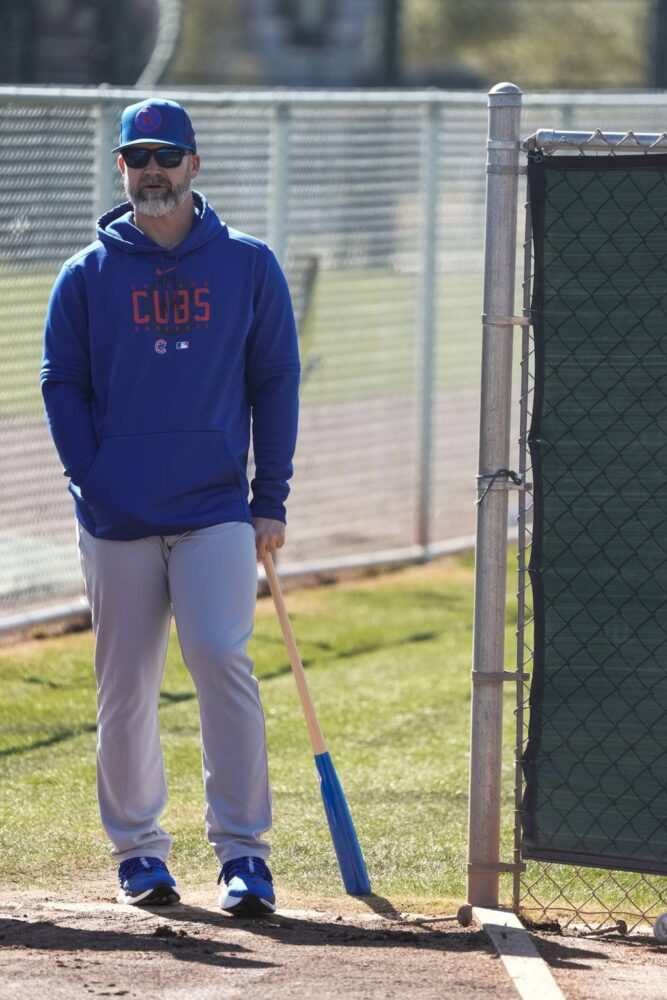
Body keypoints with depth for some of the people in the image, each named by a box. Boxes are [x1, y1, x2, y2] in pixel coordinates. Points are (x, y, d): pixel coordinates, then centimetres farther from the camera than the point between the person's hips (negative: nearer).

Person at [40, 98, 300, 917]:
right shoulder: (87, 275, 7)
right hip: (119, 523, 1)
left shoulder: (247, 265, 7)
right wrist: (91, 483, -7)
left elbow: (276, 383, 7)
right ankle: (137, 848, 17)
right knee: (124, 689, 4)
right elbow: (62, 384, 6)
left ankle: (242, 850, -11)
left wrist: (271, 502, 1)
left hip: (218, 513, -1)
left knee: (222, 662, -14)